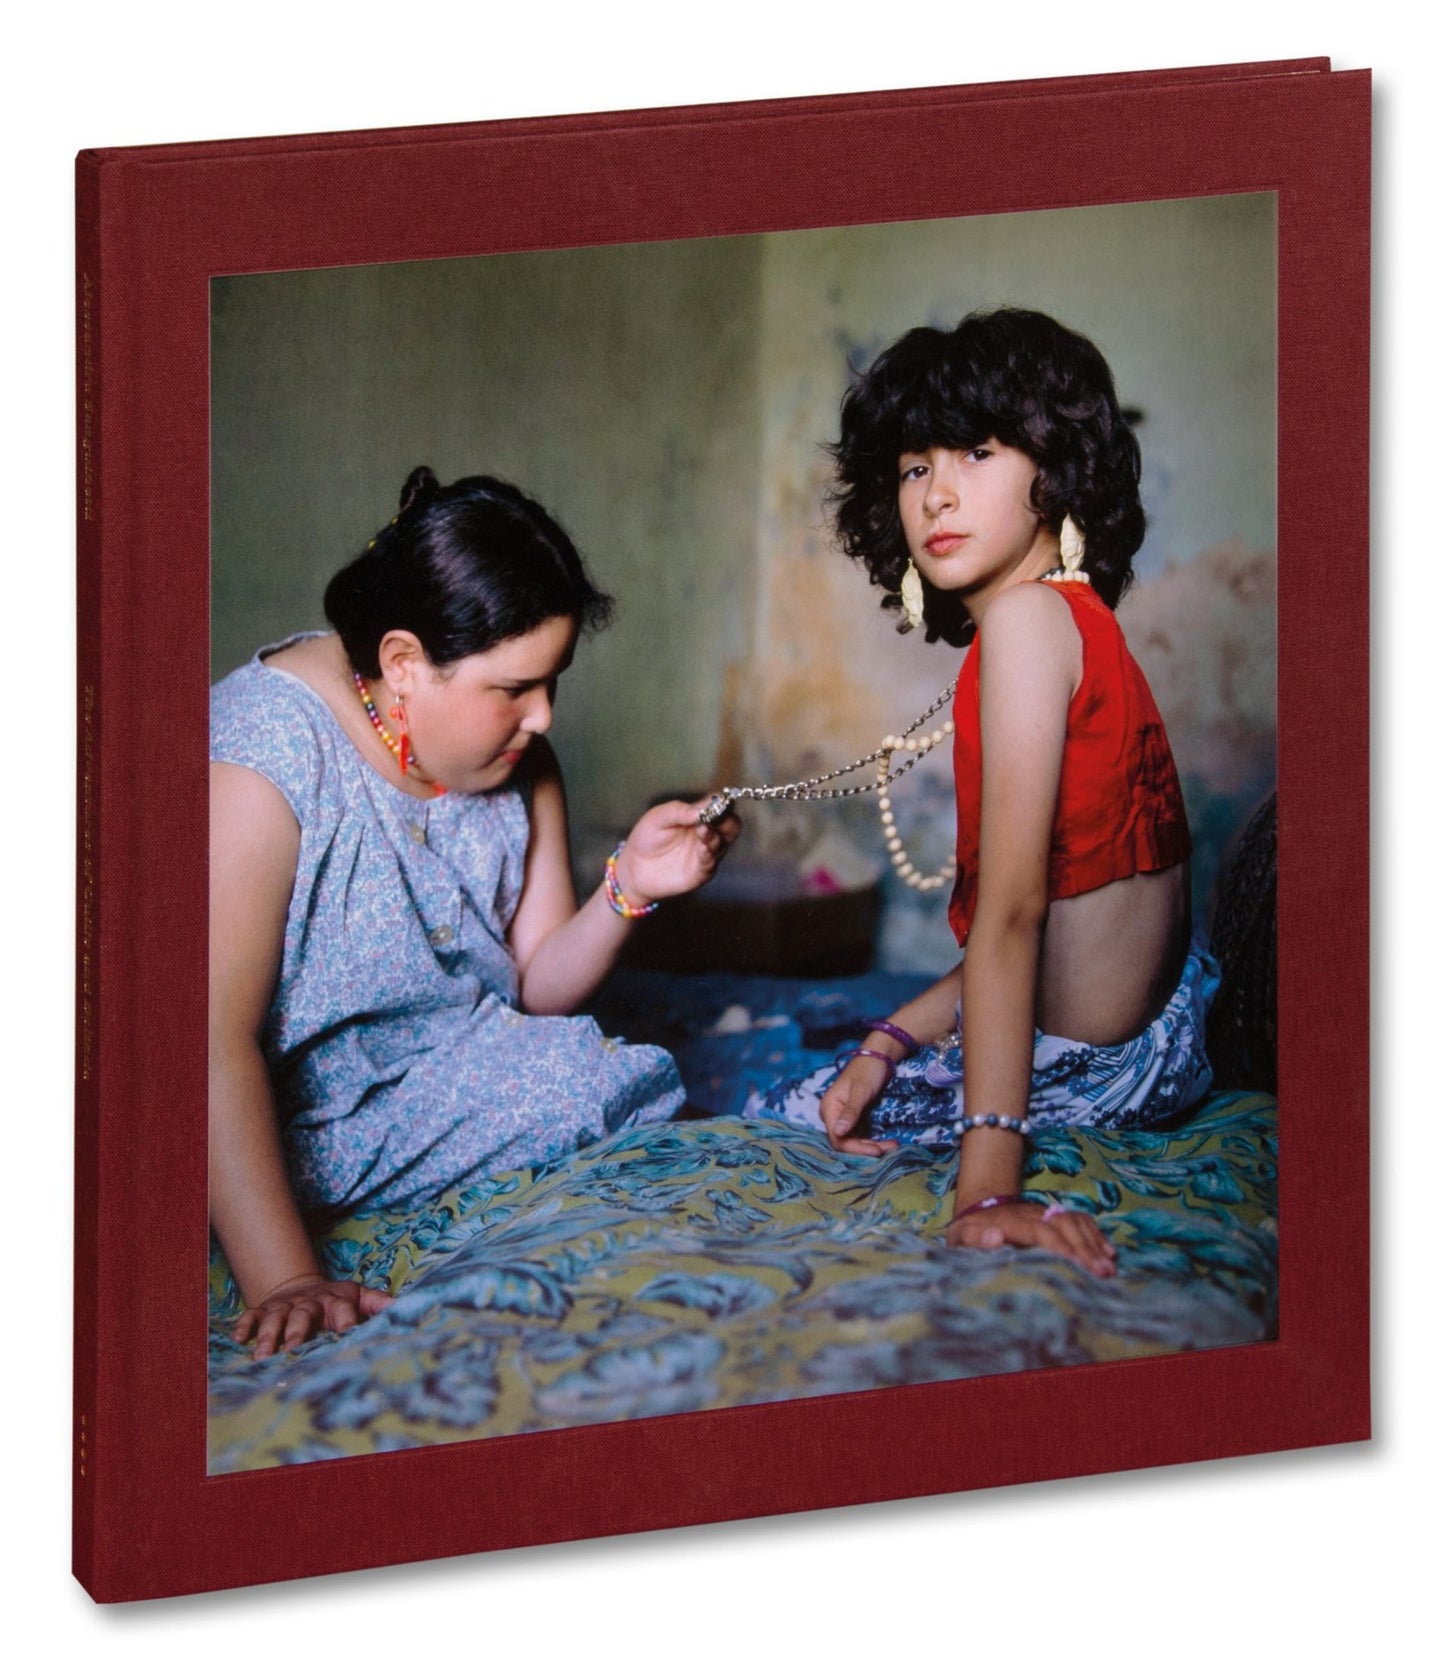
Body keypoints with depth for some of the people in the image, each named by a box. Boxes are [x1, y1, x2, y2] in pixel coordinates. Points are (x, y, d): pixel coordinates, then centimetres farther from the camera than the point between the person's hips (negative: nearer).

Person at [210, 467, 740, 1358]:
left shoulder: (513, 752, 1)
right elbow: (217, 1042, -30)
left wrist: (628, 890, -16)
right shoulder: (262, 758, -24)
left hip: (457, 1085, 8)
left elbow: (537, 984, 6)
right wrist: (285, 1283, -38)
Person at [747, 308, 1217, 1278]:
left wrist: (988, 1183, -32)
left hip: (1090, 1067, -10)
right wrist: (893, 1043, 5)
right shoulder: (1075, 621, 10)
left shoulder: (1029, 615, -20)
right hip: (1155, 1034, 10)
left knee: (777, 1121, 13)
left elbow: (1013, 909, -27)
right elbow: (1060, 919, 9)